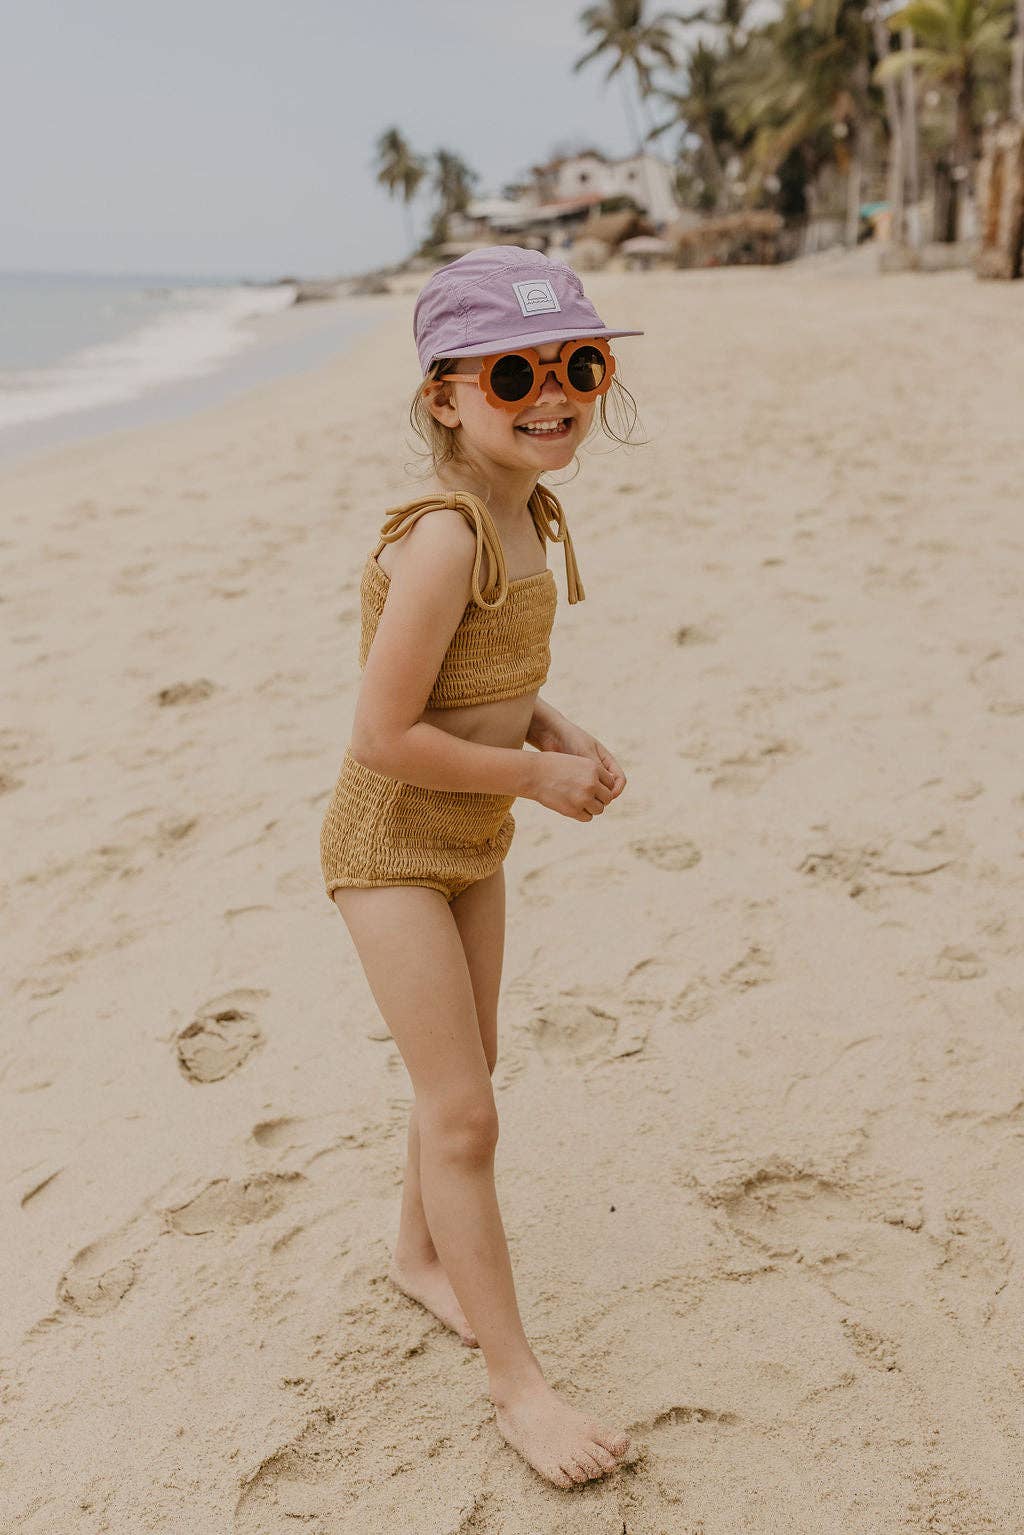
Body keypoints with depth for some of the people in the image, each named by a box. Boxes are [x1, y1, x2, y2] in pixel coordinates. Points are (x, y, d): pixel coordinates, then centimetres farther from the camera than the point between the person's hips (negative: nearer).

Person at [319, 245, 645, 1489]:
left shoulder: (528, 516, 0)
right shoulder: (444, 539, -28)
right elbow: (385, 735, -28)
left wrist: (563, 737, -4)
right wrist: (538, 777, -18)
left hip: (473, 839, 9)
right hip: (391, 843, -9)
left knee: (465, 1077, 21)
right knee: (461, 1114, -2)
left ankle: (420, 1256, 46)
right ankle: (515, 1380, 13)